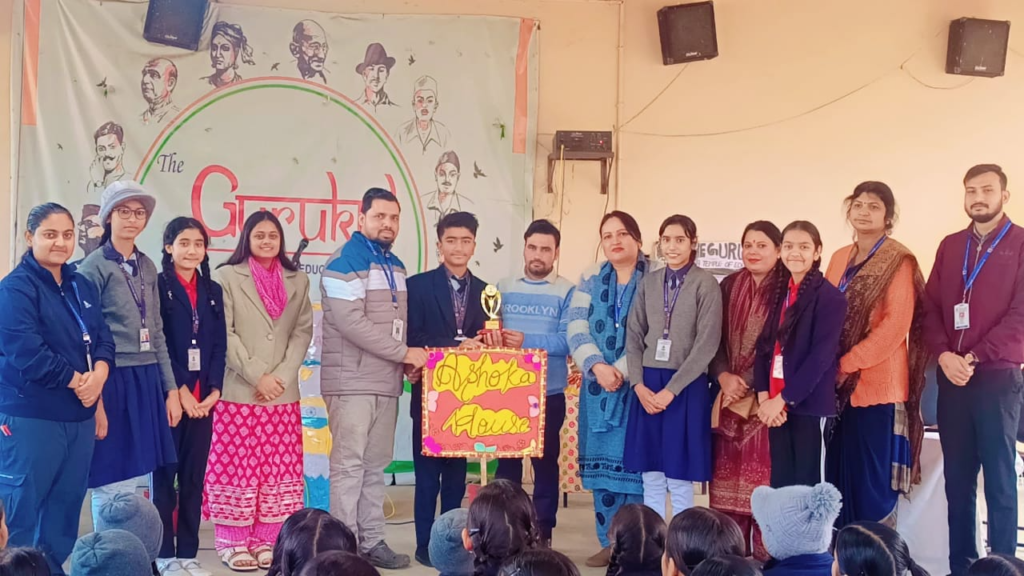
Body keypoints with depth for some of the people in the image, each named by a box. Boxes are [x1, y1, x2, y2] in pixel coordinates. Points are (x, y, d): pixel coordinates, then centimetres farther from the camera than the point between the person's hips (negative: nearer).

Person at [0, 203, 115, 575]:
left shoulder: (82, 286, 13)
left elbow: (102, 338, 9)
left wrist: (98, 374, -11)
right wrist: (76, 380, -14)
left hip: (79, 413, 7)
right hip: (30, 415, -7)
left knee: (67, 503, 13)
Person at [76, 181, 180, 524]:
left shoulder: (147, 267, 14)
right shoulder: (94, 267, -6)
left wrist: (171, 389, 13)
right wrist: (94, 400, -14)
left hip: (147, 382, 6)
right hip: (112, 382, -6)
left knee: (132, 484, 9)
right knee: (112, 486, -4)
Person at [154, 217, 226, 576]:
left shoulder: (212, 290, 13)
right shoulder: (157, 286, -2)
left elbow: (219, 345, 8)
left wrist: (214, 389, -4)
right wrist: (178, 389, -13)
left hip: (204, 398, 4)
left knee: (194, 476, 7)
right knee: (164, 474, 1)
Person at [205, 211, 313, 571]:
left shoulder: (297, 281, 11)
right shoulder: (227, 276, 1)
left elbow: (303, 332, 6)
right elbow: (224, 333, -6)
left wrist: (280, 376, -7)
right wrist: (257, 376, -13)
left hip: (284, 393, 3)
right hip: (238, 391, -3)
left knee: (277, 466, 5)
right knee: (236, 465, -1)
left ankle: (266, 540, 13)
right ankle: (233, 542, 8)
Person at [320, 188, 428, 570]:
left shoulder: (395, 266, 17)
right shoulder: (345, 262, -9)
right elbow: (351, 322, -19)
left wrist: (407, 359, 2)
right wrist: (404, 353, -16)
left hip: (386, 382, 8)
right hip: (352, 382, -8)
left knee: (376, 467, 10)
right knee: (348, 466, -6)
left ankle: (371, 541, 17)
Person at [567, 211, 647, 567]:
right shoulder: (590, 279, 10)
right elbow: (576, 329, 1)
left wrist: (623, 370, -17)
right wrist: (597, 366, -14)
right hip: (598, 385, 4)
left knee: (634, 464, -4)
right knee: (601, 463, 6)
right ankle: (609, 543, 16)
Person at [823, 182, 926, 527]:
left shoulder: (898, 262, -6)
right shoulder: (840, 259, 14)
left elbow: (896, 324, -15)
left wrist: (847, 363, -15)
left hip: (877, 382, -6)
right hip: (840, 383, 6)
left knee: (872, 479, -3)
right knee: (838, 474, 9)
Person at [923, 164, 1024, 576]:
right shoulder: (950, 246, 14)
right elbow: (930, 307, 9)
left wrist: (975, 357, -14)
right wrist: (944, 354, -7)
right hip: (951, 378, 4)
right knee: (957, 479, 8)